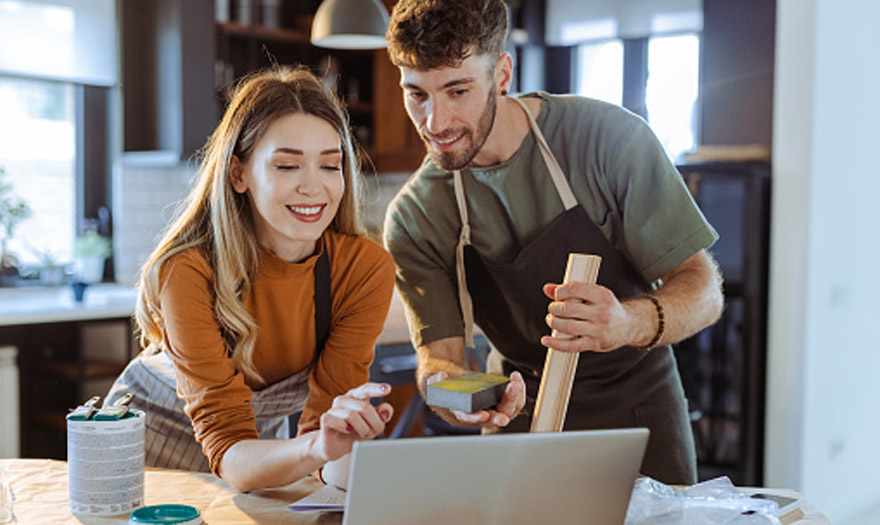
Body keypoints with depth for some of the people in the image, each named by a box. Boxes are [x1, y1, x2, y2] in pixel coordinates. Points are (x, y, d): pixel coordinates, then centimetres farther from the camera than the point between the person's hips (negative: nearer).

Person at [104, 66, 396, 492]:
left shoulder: (367, 269, -22)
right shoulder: (189, 270, -29)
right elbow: (228, 452, -32)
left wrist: (342, 445, -44)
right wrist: (315, 447, -52)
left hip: (265, 437, 2)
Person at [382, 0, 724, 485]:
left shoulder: (608, 136, -16)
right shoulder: (412, 218, -9)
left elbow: (704, 289, -15)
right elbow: (439, 349, -11)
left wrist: (628, 324, -37)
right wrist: (445, 386, -36)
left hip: (636, 407, -1)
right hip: (517, 410, 2)